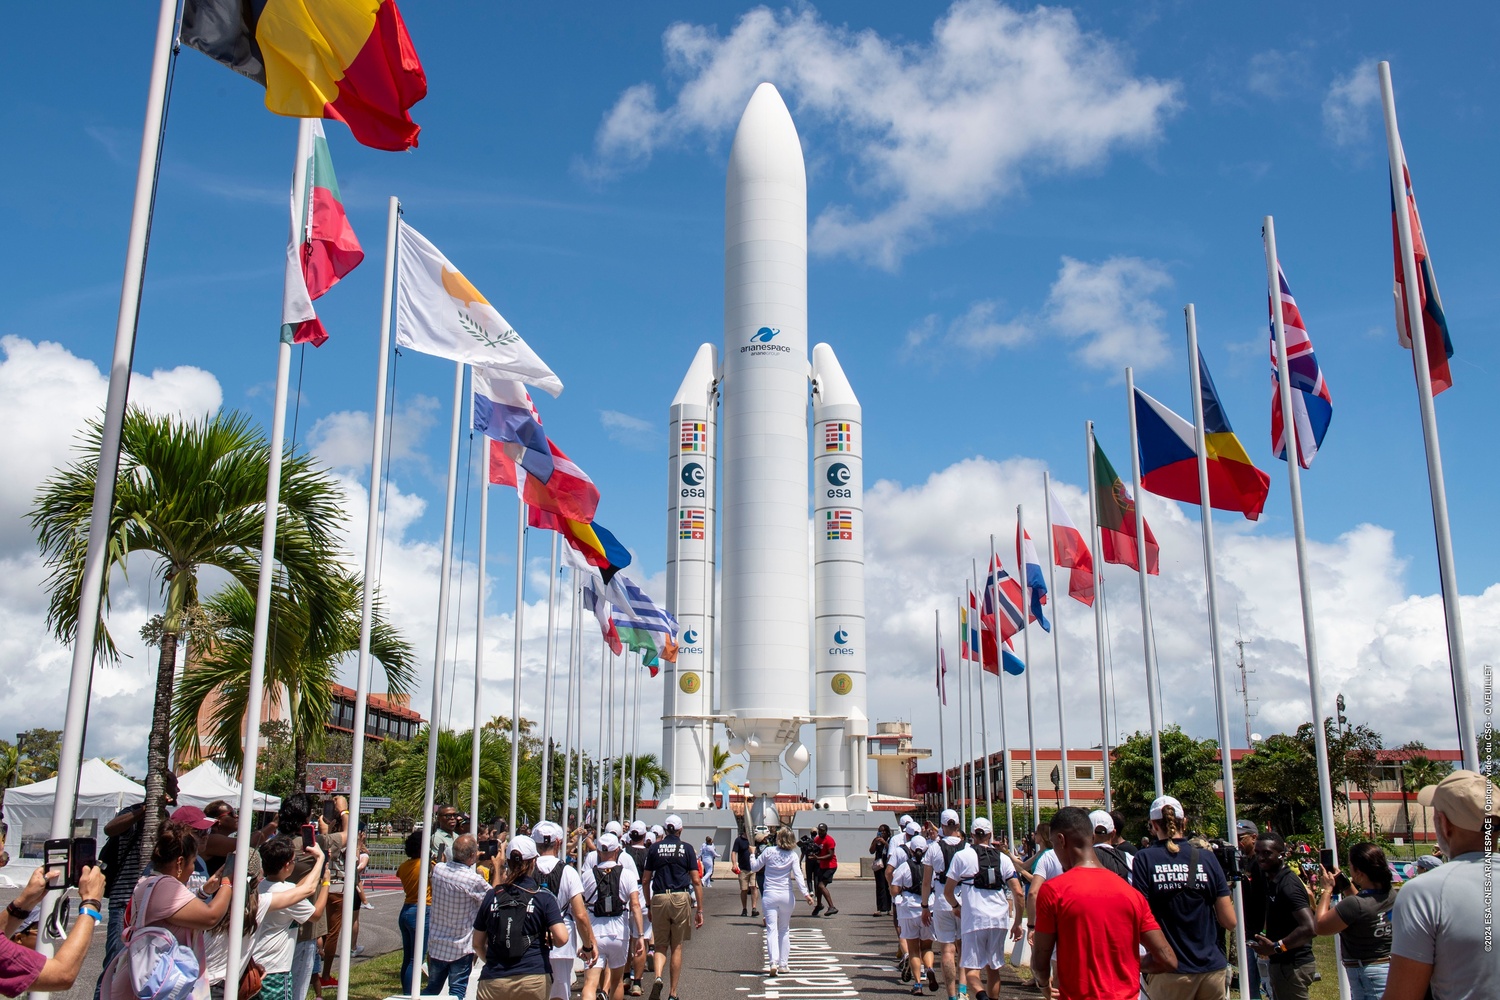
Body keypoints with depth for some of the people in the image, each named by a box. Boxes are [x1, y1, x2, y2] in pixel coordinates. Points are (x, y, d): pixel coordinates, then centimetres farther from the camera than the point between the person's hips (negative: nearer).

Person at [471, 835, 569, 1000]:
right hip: (533, 978, -1)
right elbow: (562, 938, -12)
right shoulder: (544, 897, -2)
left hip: (493, 983, 1)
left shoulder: (492, 896, 5)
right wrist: (548, 940, 10)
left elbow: (477, 944, 11)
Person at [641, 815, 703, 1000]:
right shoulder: (687, 848, 3)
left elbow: (645, 880, 8)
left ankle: (658, 977, -16)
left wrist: (648, 904, 19)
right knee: (677, 947, 10)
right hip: (681, 898, -1)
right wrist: (699, 910, 4)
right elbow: (696, 881, 0)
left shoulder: (655, 848, 6)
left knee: (661, 945, 11)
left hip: (659, 898, 1)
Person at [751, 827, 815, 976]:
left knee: (772, 929, -4)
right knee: (784, 930, 16)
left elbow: (755, 867, 6)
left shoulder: (769, 851, -4)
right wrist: (805, 893, -14)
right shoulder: (793, 856, -2)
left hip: (769, 895, -2)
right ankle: (783, 965, 17)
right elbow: (798, 875, -11)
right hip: (787, 896, 2)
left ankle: (773, 962, -22)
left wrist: (752, 855, 23)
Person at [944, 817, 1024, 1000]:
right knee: (993, 967, 18)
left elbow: (947, 890, 4)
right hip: (1000, 919, 4)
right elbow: (1018, 892, 3)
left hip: (974, 918, -3)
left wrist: (956, 906, 24)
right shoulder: (1003, 859, 8)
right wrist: (1018, 923, 11)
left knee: (971, 968, -2)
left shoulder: (962, 856, 1)